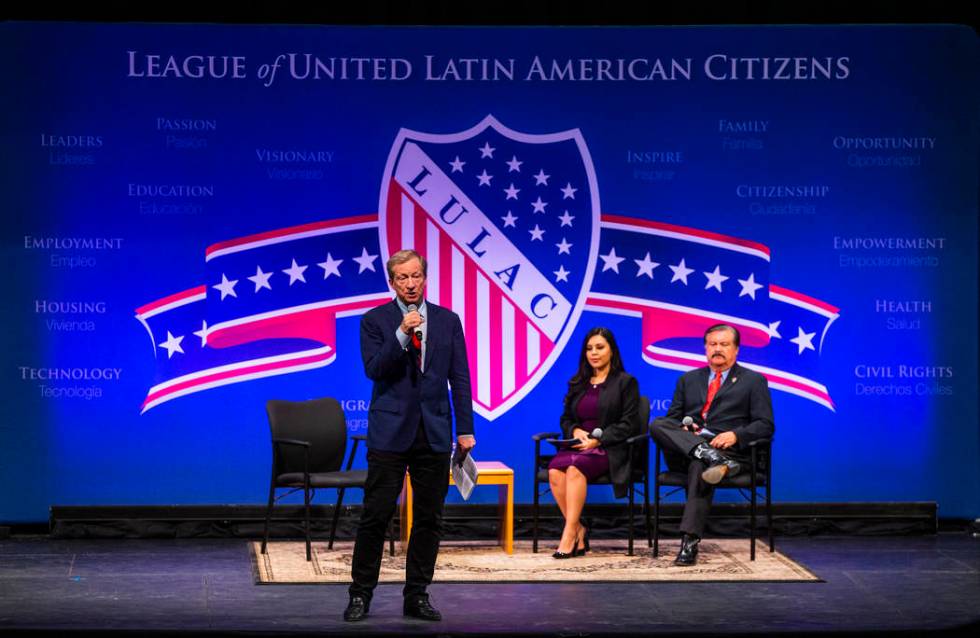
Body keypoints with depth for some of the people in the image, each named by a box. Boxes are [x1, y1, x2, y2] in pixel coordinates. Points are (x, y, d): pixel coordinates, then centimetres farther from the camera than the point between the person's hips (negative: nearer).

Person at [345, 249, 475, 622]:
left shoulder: (448, 321, 8)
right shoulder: (375, 321, 1)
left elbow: (459, 378, 7)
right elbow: (374, 370, -9)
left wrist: (465, 429, 3)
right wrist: (402, 334, -19)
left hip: (434, 433, 3)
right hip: (390, 431, -3)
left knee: (429, 517, 5)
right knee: (376, 514, -4)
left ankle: (417, 595, 14)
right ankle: (361, 594, 6)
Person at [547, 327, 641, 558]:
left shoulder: (626, 382, 5)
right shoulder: (577, 383, 21)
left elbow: (628, 424, -3)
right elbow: (565, 418, 22)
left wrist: (597, 441, -14)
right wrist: (576, 431, -3)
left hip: (609, 450, -4)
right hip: (578, 445, 5)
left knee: (575, 467, -35)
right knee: (555, 469, -29)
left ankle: (569, 535, -32)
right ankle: (579, 531, -19)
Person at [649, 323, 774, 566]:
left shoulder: (754, 381, 14)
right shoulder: (688, 380, 26)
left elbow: (765, 426, 5)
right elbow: (672, 418, 22)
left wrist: (735, 435, -14)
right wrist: (681, 430, -4)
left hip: (729, 449, -4)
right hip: (683, 452, 4)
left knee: (700, 467, -39)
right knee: (657, 425, -27)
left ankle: (690, 543, -45)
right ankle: (717, 462, -44)